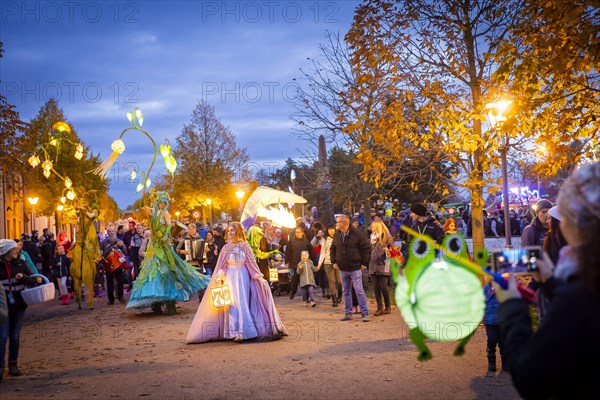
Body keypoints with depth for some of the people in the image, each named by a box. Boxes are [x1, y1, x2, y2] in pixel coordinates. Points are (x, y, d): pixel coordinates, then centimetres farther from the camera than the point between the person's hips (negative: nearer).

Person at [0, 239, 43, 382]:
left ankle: (13, 365, 18)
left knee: (15, 336, 8)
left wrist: (23, 277, -21)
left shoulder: (20, 263, 2)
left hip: (18, 304, 3)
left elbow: (32, 279, -3)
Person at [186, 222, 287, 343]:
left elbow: (252, 263, 2)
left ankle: (241, 331, 2)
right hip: (230, 277, 1)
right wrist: (218, 278, -7)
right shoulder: (226, 248, 7)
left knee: (242, 302, -3)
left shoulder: (245, 246, 3)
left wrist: (259, 277, -5)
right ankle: (236, 332, -5)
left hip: (243, 277, -1)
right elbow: (221, 266, 6)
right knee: (232, 303, -4)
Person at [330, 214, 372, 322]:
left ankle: (365, 314, -2)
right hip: (343, 269, 6)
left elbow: (367, 247, -7)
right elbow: (332, 249, 19)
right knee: (346, 292, 11)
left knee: (359, 291, -7)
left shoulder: (357, 233, -10)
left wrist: (364, 263, -9)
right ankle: (348, 313, 19)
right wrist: (334, 261, 7)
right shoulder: (336, 235, 7)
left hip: (355, 268, -5)